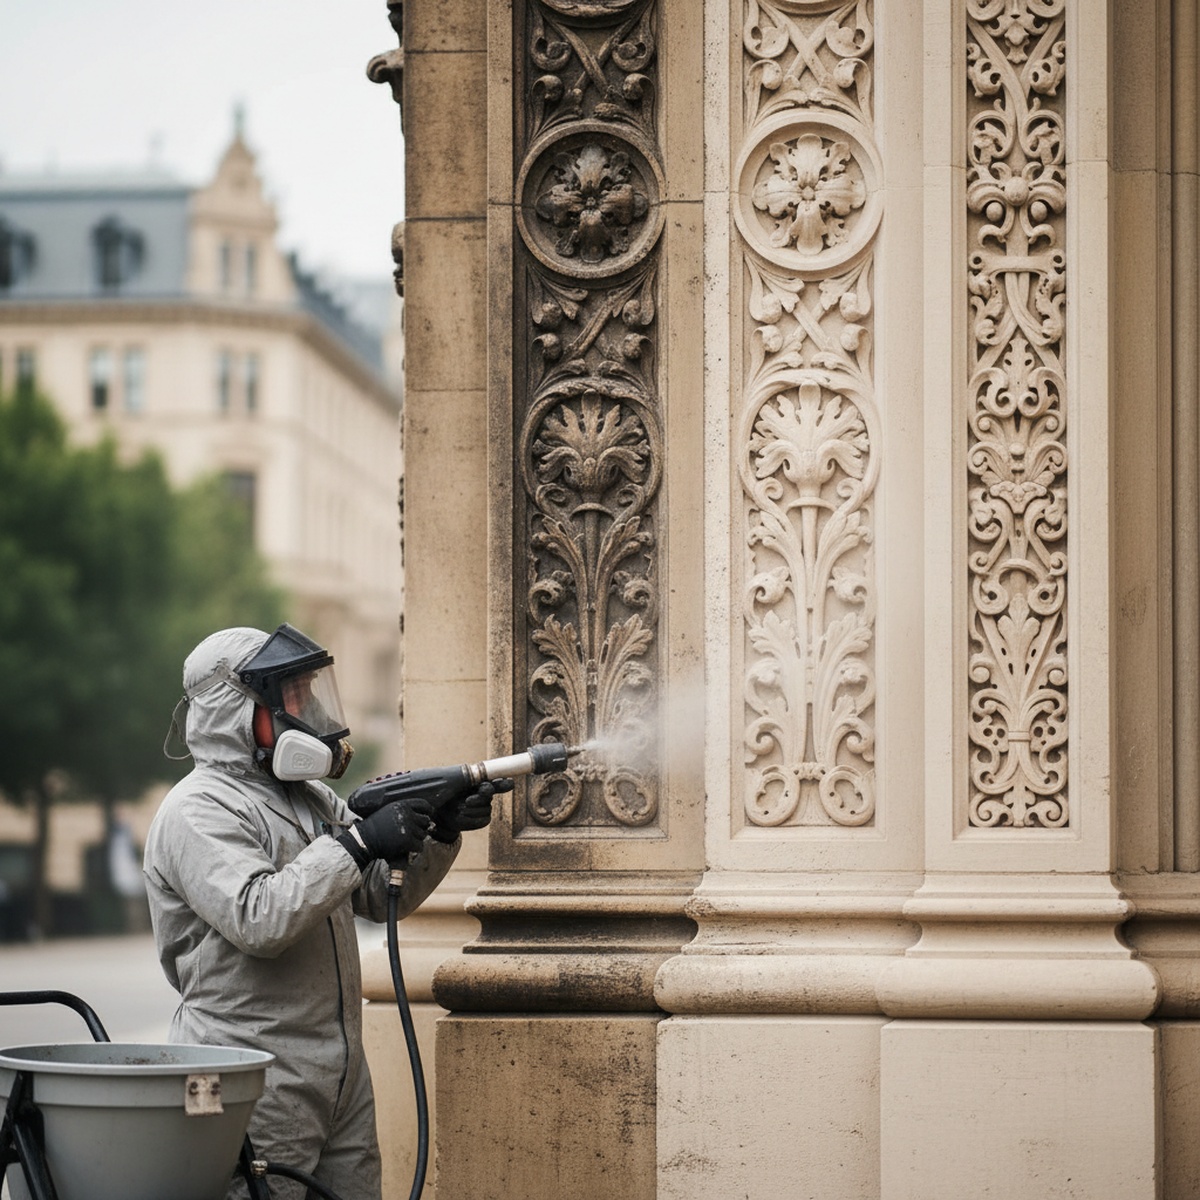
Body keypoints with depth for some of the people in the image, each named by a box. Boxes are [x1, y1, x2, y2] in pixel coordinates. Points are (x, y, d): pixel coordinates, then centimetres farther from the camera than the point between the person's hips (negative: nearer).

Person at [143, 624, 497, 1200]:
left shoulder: (311, 798, 16)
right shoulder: (198, 812, -12)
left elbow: (382, 895, 20)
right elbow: (258, 919, -26)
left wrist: (442, 834, 3)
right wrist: (357, 844, -24)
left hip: (341, 1070, 9)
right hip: (257, 1082, -8)